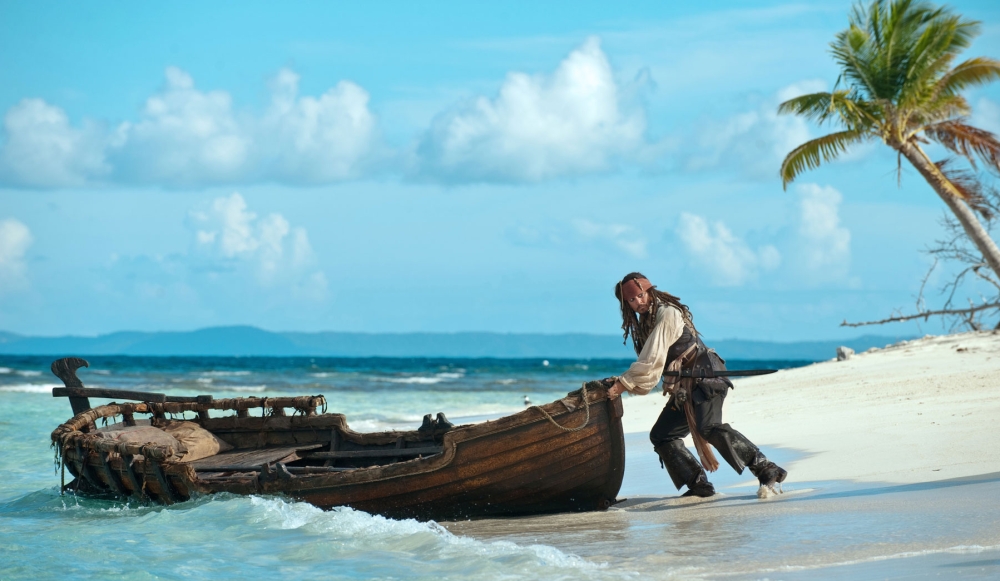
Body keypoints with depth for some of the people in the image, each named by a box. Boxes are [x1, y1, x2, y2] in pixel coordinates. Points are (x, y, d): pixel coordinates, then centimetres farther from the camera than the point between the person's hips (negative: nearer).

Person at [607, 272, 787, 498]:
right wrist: (622, 381, -1)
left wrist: (623, 384, -20)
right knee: (661, 435, 6)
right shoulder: (645, 322, 15)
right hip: (683, 387, 10)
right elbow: (646, 363, 13)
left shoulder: (667, 314, -13)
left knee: (709, 428, -28)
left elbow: (652, 360, -20)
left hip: (705, 376, -10)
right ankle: (699, 485, 2)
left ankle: (768, 471, -29)